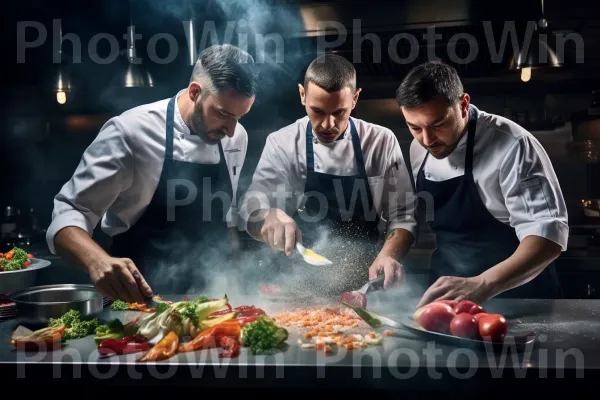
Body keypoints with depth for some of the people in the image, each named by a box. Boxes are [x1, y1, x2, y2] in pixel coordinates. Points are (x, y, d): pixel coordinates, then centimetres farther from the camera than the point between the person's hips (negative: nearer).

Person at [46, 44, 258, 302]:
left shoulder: (236, 137, 0)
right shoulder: (131, 131, -16)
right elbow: (69, 213, -16)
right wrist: (98, 261, -35)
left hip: (207, 292, 5)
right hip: (139, 297, -4)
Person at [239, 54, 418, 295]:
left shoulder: (382, 141, 0)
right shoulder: (282, 143, -2)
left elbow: (402, 216, 0)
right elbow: (253, 210, -7)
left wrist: (388, 255, -19)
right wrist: (269, 218, -29)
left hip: (364, 284, 0)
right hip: (300, 284, 0)